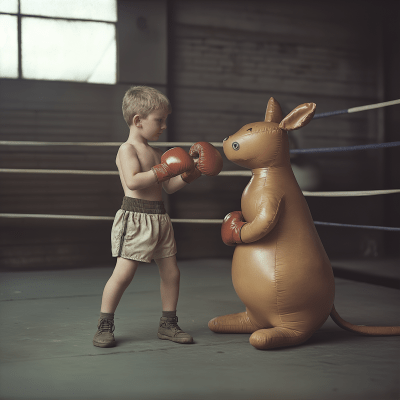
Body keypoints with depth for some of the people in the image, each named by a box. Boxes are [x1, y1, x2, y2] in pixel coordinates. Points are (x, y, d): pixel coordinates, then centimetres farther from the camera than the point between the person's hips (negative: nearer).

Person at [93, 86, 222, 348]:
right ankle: (105, 326, 3)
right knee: (124, 273, -11)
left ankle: (168, 324, 23)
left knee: (171, 272, 9)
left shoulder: (155, 153, 19)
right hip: (135, 217, -8)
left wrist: (190, 172, 12)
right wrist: (164, 170, -22)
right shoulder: (127, 149, -7)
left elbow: (168, 186, 23)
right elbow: (133, 181, -23)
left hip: (159, 218, 9)